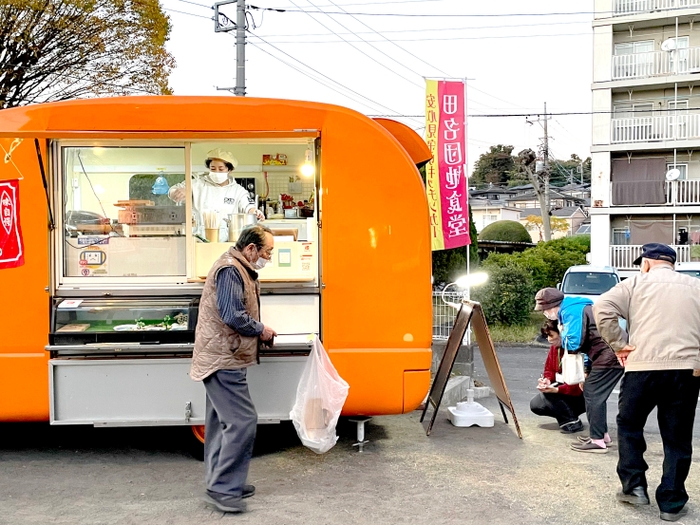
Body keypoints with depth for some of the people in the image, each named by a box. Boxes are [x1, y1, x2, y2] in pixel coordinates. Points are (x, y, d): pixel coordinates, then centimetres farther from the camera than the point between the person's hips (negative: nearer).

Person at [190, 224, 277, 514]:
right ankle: (223, 488, -3)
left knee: (222, 423, 16)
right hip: (223, 360, -11)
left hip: (221, 359, 11)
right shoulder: (230, 270, -17)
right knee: (243, 422, -11)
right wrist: (261, 330, -10)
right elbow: (234, 316, -24)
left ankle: (220, 483, 25)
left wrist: (258, 331, 6)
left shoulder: (238, 269, 16)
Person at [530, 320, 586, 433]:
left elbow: (578, 386, -28)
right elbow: (549, 370, 9)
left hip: (580, 395, -8)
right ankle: (566, 416, 10)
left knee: (547, 394, -28)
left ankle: (573, 422, -12)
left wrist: (556, 389, -37)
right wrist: (547, 380, -14)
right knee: (535, 405, -7)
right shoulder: (554, 348, 0)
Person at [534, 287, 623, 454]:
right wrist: (586, 368, 21)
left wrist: (563, 333, 1)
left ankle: (598, 441, -4)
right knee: (594, 395, 16)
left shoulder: (572, 311, -14)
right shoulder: (574, 308, 19)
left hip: (609, 357, -10)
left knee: (592, 395, -6)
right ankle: (602, 434, 24)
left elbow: (573, 343, -21)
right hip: (611, 355, 10)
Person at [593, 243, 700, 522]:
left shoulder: (637, 283, 8)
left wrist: (619, 345, -2)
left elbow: (602, 307, -7)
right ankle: (672, 503, 14)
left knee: (629, 425, 19)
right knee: (677, 438, 11)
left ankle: (634, 486, 15)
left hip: (644, 366, -2)